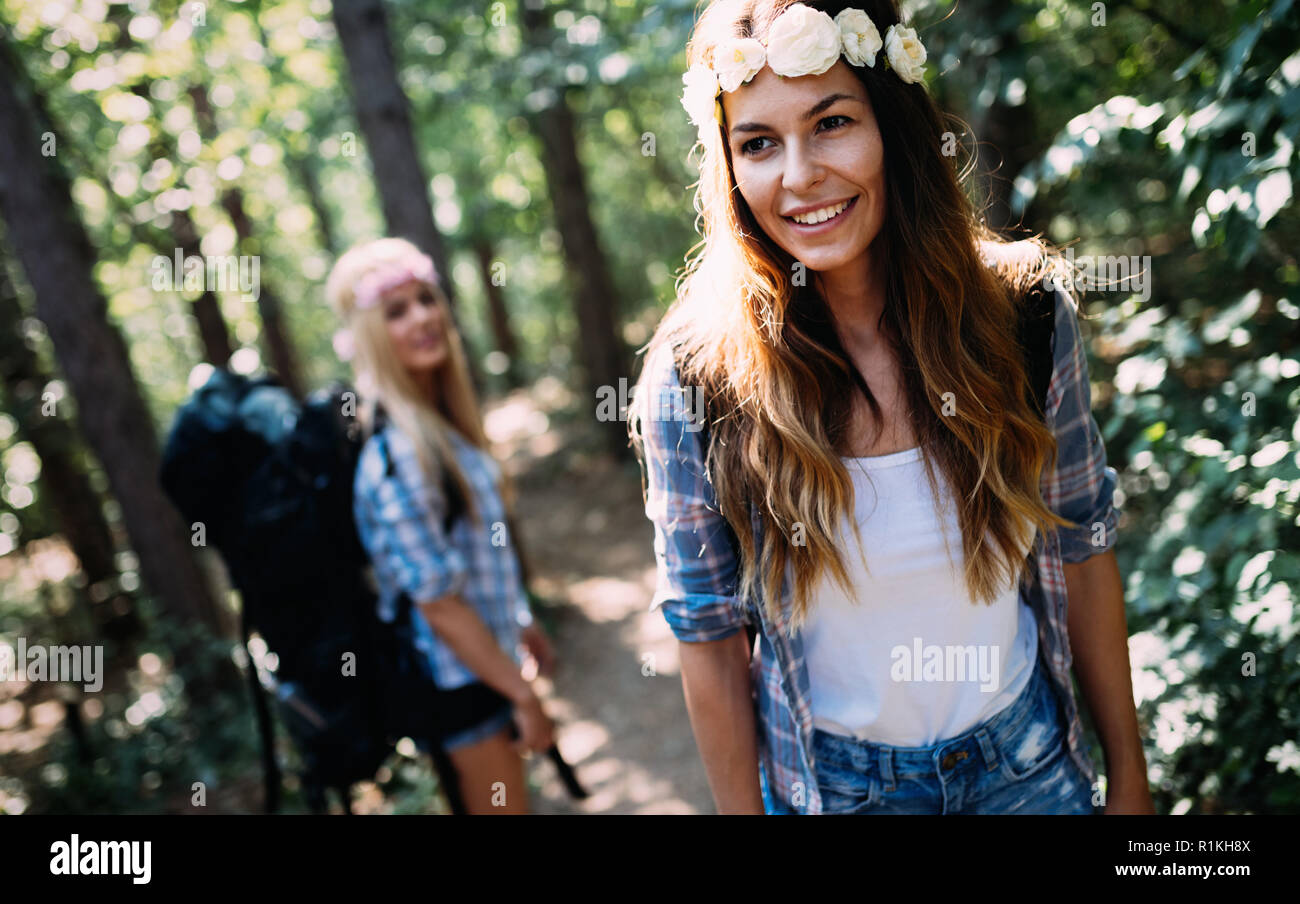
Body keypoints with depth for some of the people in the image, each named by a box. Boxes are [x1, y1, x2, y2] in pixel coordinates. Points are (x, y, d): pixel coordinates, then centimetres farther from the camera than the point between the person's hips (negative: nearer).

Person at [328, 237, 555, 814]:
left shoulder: (441, 421, 2)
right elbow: (438, 603, -24)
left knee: (497, 802, 24)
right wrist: (522, 694, -17)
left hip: (488, 647, 9)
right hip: (459, 673, -9)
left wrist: (522, 626, 20)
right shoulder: (396, 453, -27)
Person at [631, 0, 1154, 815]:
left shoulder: (1023, 314, -14)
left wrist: (1130, 776, 3)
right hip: (831, 782, -1)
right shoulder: (692, 381, -20)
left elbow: (1082, 553, -4)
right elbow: (710, 637, -10)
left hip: (1031, 762, 2)